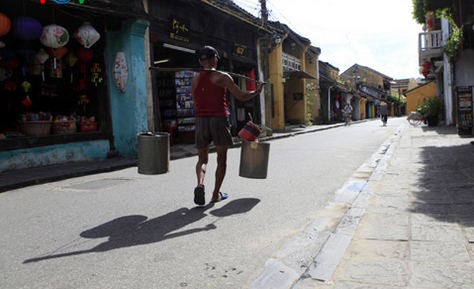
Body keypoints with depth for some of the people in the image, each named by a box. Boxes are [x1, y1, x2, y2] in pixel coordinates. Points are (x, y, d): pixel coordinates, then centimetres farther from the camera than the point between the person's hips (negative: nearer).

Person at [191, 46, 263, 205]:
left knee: (202, 158, 13)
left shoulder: (195, 79, 12)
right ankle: (216, 194, 13)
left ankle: (200, 184, -14)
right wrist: (257, 91, 16)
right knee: (221, 159, 10)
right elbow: (241, 97, 0)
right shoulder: (222, 77, -2)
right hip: (219, 120, -4)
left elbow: (196, 102, 15)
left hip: (201, 120, 4)